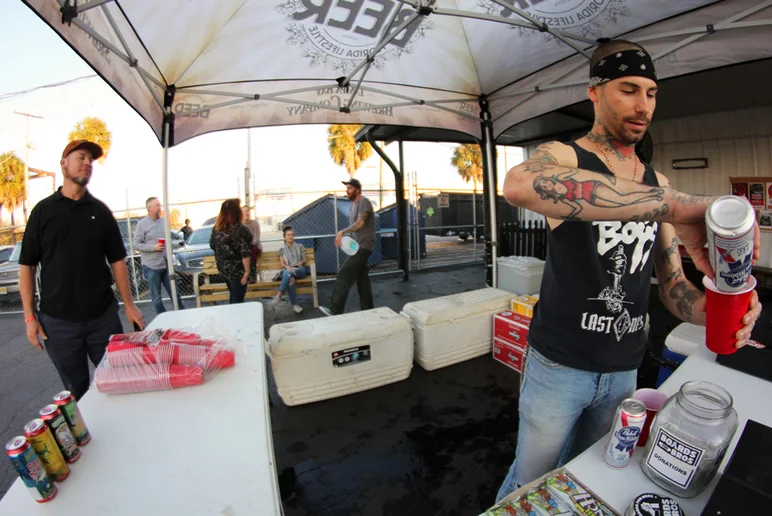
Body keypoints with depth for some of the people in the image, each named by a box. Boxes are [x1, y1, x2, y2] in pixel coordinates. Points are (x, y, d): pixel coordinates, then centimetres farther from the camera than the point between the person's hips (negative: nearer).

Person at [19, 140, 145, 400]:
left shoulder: (100, 210, 3)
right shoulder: (43, 210, 0)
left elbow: (117, 260, 3)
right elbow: (27, 265, 1)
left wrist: (129, 305, -1)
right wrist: (29, 316, -3)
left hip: (104, 316, 1)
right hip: (58, 320, -1)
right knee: (76, 391, 12)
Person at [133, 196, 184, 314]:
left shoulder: (164, 221, 7)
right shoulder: (142, 224, -6)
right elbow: (136, 244, -7)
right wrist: (153, 247, -20)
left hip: (167, 265, 4)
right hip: (152, 267, -4)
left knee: (175, 293, 10)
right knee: (156, 297, 7)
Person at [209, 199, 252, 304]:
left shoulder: (216, 228, 2)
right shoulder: (240, 229, -18)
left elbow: (212, 245, 14)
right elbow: (245, 253, -22)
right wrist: (247, 271, -15)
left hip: (223, 268, 7)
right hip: (237, 271, -7)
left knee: (233, 297, 24)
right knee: (238, 300, 4)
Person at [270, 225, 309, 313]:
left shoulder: (300, 246, 19)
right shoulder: (282, 249, 19)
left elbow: (305, 259, 11)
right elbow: (282, 264, 9)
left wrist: (296, 265, -8)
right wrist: (287, 267, -15)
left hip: (300, 270, 0)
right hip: (287, 271, 1)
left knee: (288, 273, -39)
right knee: (290, 278, -40)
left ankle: (279, 295, -38)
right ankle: (294, 304, -39)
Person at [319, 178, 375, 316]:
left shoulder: (364, 201, -10)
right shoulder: (354, 204, 19)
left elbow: (360, 223, -23)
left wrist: (342, 232, -27)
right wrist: (344, 237, 3)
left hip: (363, 246, -10)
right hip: (359, 246, 10)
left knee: (344, 275, -13)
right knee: (362, 278, 11)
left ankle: (335, 311, -10)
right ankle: (367, 309, 18)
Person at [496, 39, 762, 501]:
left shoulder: (657, 182, 7)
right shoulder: (562, 157, -11)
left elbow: (672, 282, 6)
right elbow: (519, 185, -39)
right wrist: (675, 205, -40)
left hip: (625, 368, 5)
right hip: (559, 363, -5)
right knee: (530, 482, 14)